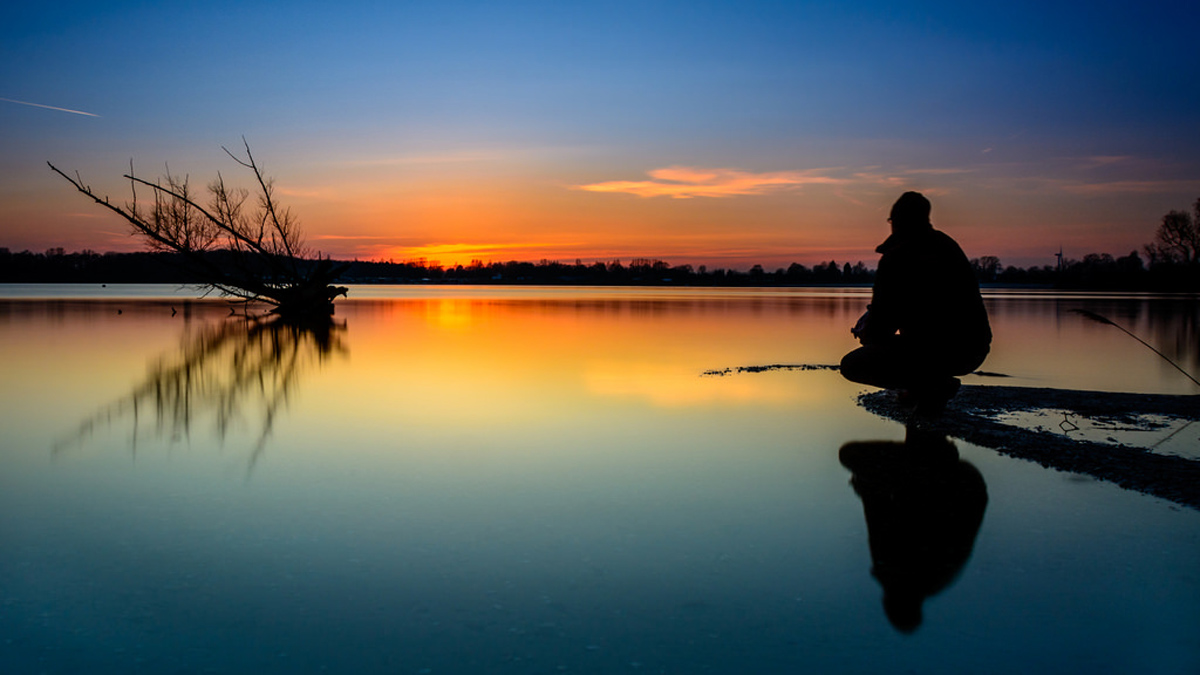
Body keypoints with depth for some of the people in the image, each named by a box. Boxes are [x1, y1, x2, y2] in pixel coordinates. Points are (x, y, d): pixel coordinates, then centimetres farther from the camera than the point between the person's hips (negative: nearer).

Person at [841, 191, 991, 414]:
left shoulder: (895, 258, -9)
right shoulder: (948, 245, 14)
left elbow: (877, 331, -8)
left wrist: (865, 333, 17)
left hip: (940, 352, -8)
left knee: (851, 365, 1)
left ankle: (936, 385, -4)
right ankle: (920, 386, 23)